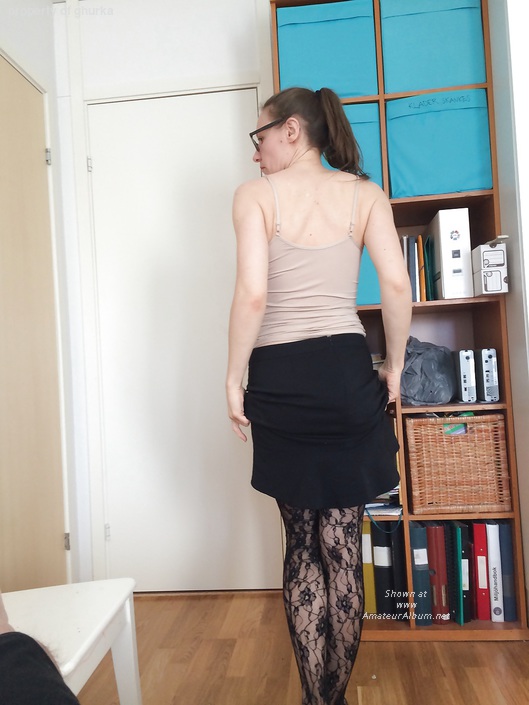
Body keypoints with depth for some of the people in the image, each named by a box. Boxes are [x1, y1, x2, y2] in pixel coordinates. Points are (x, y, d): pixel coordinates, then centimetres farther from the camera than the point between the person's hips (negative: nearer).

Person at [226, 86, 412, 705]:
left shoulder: (255, 195, -1)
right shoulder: (364, 193, 7)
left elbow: (252, 294, -12)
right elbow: (397, 286, -3)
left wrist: (233, 379, -3)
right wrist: (395, 365, 8)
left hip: (279, 377, -1)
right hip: (346, 370, 2)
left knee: (302, 543, 14)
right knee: (343, 544, 11)